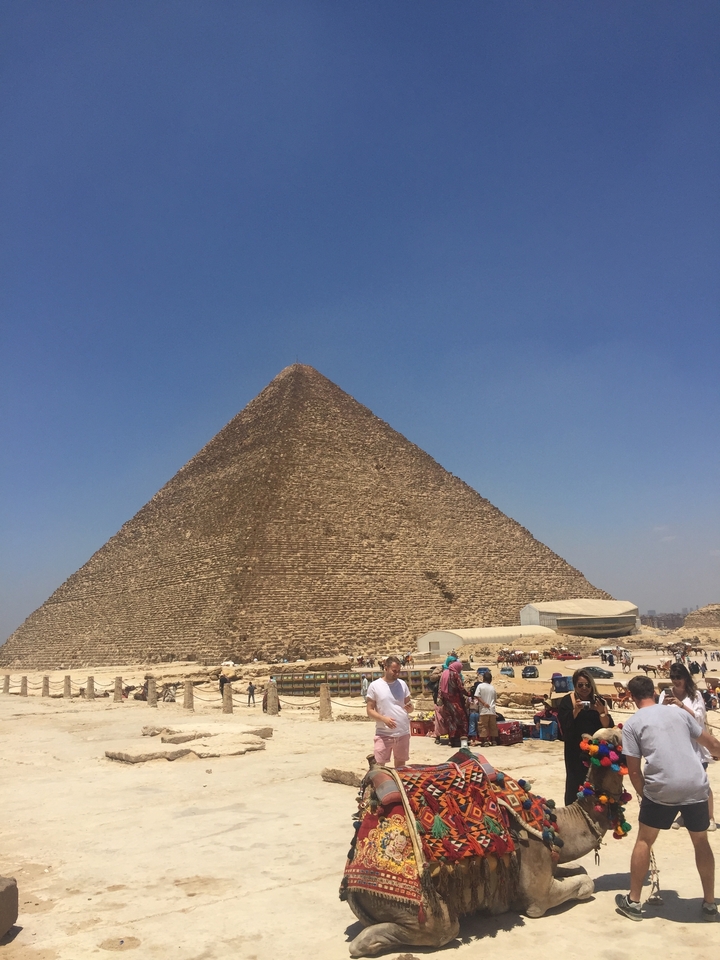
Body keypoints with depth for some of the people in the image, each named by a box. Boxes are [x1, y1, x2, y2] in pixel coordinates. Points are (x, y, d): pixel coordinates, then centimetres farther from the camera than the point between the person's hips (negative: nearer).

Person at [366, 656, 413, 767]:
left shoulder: (402, 684, 5)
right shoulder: (374, 686, -6)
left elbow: (410, 707, 13)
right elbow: (369, 711, -5)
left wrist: (410, 708, -12)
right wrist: (384, 719, -22)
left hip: (403, 733, 3)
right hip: (383, 734, -3)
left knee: (400, 764, 13)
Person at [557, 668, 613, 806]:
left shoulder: (598, 700, 1)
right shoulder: (566, 701, -6)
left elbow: (608, 727, -5)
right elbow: (564, 726, -15)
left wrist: (602, 712, -22)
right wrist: (575, 711, -27)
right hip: (575, 751, -2)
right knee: (575, 784, 0)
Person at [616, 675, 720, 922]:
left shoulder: (632, 724, 4)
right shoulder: (679, 712, 14)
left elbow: (634, 770, 3)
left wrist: (645, 795, 18)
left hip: (662, 788, -3)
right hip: (696, 785, 3)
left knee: (644, 840, 15)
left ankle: (633, 902, 21)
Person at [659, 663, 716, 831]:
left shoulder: (695, 694, -4)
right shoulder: (666, 694, 1)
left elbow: (700, 717, -14)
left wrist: (681, 705, -25)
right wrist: (663, 705, -20)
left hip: (694, 745, -2)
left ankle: (710, 818, 11)